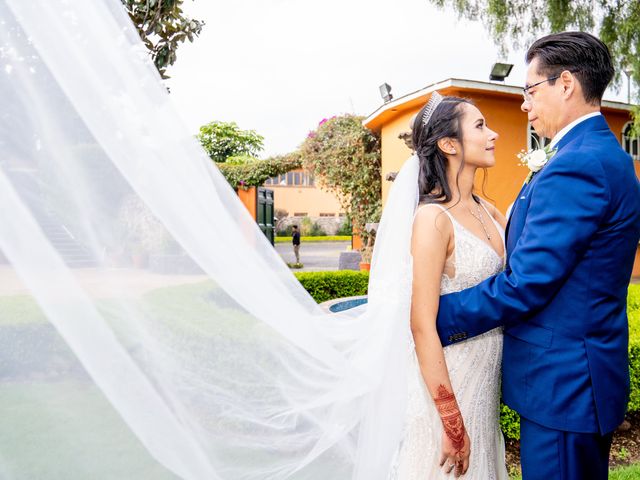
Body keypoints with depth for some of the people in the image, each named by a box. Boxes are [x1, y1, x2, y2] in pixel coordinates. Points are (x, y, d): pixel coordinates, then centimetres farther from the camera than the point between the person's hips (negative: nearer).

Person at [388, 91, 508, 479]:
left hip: (485, 382, 8)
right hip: (446, 385, -8)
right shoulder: (434, 218, -20)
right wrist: (452, 425, -19)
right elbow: (423, 326, -22)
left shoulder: (486, 211, 5)